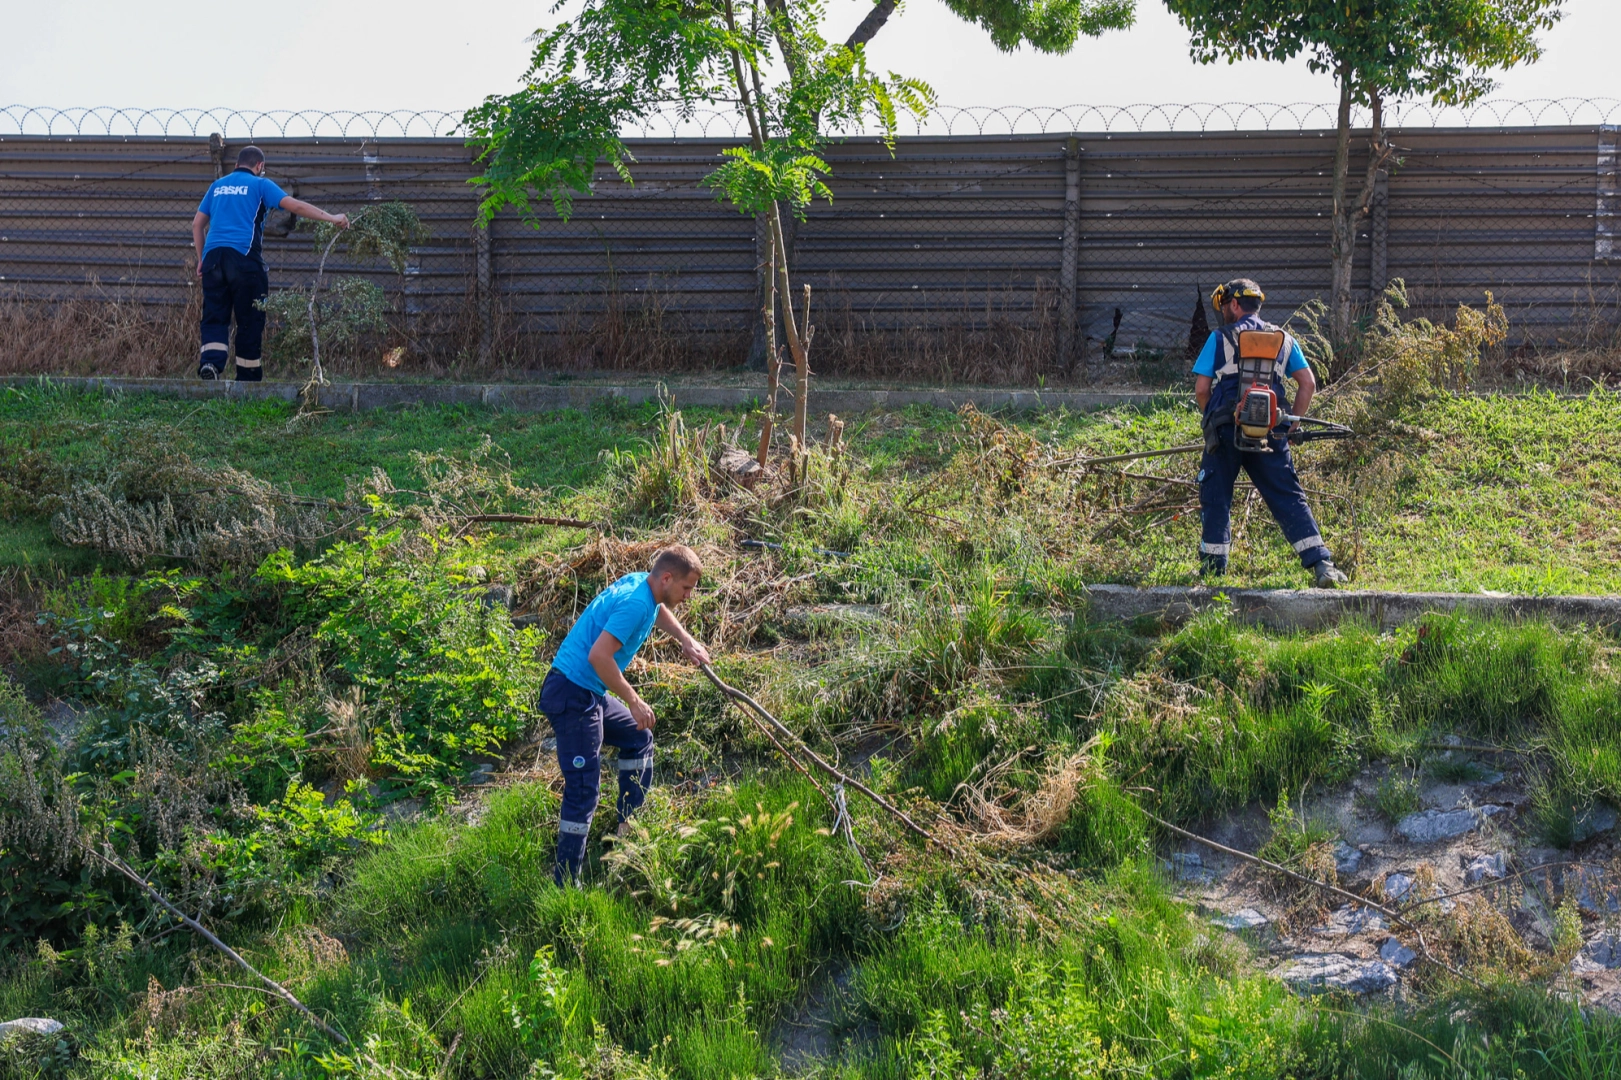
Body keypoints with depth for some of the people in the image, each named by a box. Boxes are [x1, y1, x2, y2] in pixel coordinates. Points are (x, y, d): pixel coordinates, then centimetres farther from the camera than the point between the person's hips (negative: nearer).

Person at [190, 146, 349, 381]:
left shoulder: (217, 185, 22)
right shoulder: (260, 185, 8)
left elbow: (197, 224, 21)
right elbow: (295, 205, -3)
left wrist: (201, 259, 27)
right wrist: (332, 218, -2)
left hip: (213, 255, 4)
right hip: (243, 256, -4)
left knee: (215, 317, 3)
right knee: (250, 321, 5)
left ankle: (210, 362, -23)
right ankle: (248, 377, 10)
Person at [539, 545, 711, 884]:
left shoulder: (639, 583, 8)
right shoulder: (636, 603, -21)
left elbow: (659, 611, 35)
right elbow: (598, 656, -29)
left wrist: (686, 641, 26)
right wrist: (634, 700, -22)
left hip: (590, 693, 11)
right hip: (572, 695, -11)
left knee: (638, 739, 26)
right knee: (583, 788, -12)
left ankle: (630, 827, 37)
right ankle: (565, 882, -11)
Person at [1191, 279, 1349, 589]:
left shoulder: (1219, 339, 3)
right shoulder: (1283, 340, 13)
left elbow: (1201, 388, -3)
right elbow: (1308, 383, 6)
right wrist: (1292, 424, 12)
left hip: (1226, 432, -3)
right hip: (1270, 434, 3)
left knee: (1216, 499, 9)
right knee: (1289, 499, 3)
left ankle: (1213, 567, 10)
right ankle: (1321, 563, -8)